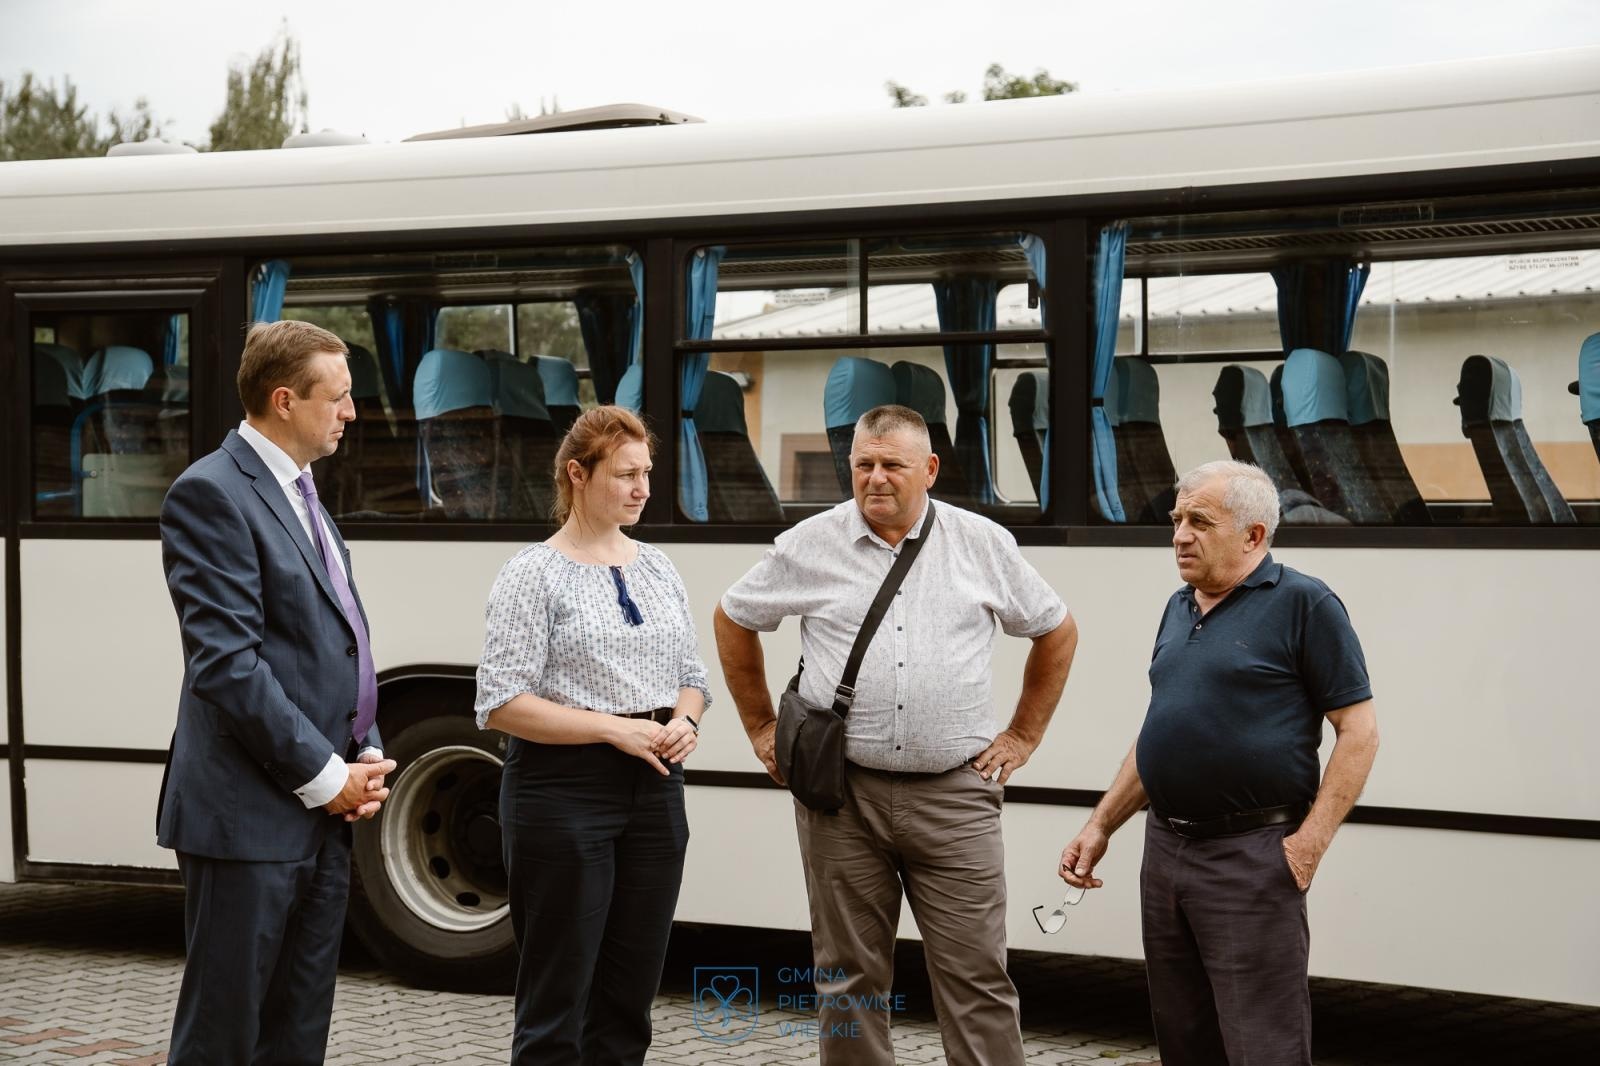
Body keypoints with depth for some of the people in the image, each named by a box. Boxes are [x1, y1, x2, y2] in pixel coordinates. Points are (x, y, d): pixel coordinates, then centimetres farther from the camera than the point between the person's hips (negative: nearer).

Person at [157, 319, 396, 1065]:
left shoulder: (302, 497, 17)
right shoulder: (211, 493, -12)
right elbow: (225, 663, -19)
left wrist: (364, 756, 3)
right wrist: (323, 775, -15)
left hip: (321, 813, 9)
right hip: (249, 815, -9)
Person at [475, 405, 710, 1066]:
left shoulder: (657, 568, 12)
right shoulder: (534, 575, -7)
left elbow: (692, 679, 19)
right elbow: (501, 704, -12)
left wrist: (684, 721, -3)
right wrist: (616, 728, -17)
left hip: (654, 789, 6)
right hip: (564, 793, -6)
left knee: (630, 994, 9)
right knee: (559, 999, -1)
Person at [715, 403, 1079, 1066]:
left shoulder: (984, 545, 5)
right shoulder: (809, 546, 4)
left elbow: (1056, 631, 16)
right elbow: (734, 619, 18)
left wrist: (1024, 736, 12)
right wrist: (762, 728, 15)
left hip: (954, 794, 0)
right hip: (842, 794, 1)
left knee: (976, 978, -1)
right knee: (850, 979, 7)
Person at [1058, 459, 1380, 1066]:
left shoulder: (1302, 605, -8)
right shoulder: (1179, 609, 15)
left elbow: (1358, 731, -11)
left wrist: (1309, 843, -17)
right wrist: (1101, 825, 16)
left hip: (1252, 857, -8)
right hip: (1165, 850, 8)